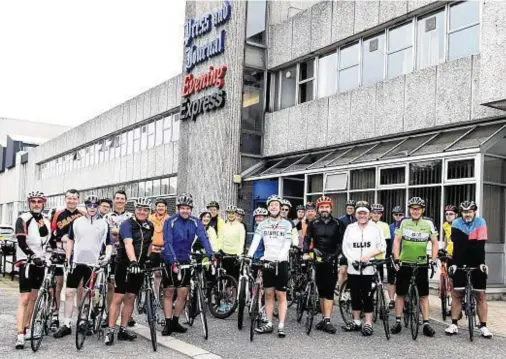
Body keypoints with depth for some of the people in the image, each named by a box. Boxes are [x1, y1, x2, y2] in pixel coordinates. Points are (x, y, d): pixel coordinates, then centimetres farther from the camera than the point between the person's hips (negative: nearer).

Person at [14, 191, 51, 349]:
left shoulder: (46, 222, 13)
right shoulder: (23, 219, -8)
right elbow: (21, 243, -17)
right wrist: (33, 256, -27)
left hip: (40, 263, 7)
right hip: (26, 262, -6)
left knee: (33, 297, 13)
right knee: (24, 298, -12)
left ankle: (27, 329, 23)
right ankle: (20, 335, -14)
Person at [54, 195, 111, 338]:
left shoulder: (104, 224, 4)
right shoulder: (77, 222, 6)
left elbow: (108, 243, 7)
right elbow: (70, 241, 12)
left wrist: (107, 256, -11)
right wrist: (67, 259, 7)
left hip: (93, 263, 0)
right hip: (76, 262, 1)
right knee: (69, 292, -3)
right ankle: (66, 325, 3)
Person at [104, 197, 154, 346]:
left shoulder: (150, 226, 5)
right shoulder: (127, 224, -14)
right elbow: (128, 244, -30)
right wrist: (133, 261, -43)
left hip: (139, 266, 5)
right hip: (124, 265, -5)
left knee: (130, 298, 9)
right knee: (118, 298, -5)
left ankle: (123, 330, 17)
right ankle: (110, 331, 1)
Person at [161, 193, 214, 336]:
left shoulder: (195, 222, -3)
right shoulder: (170, 222, -13)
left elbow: (203, 239, -13)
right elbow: (168, 243, -20)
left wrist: (211, 254, -28)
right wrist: (173, 261, -32)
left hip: (185, 260, 3)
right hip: (170, 260, -3)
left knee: (183, 293, 3)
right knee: (168, 292, 2)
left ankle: (175, 322, 16)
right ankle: (168, 323, 9)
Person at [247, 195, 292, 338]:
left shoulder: (286, 224, 0)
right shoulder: (262, 224, 7)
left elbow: (287, 244, -9)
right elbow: (256, 241, -4)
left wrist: (279, 258, -24)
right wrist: (249, 255, -21)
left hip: (281, 262, -3)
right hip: (267, 262, 3)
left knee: (281, 295, 1)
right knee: (268, 294, 9)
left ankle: (281, 326, 4)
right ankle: (269, 324, 16)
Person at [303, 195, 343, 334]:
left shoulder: (337, 224, 2)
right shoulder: (313, 224, 7)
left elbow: (341, 242, 0)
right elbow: (307, 239, 3)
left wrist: (334, 255, -13)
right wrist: (306, 253, -13)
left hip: (331, 261, -2)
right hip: (317, 260, 2)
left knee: (329, 291, -7)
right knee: (321, 291, 9)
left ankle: (327, 321, -8)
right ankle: (324, 318, 17)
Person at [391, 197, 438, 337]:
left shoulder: (428, 223, -1)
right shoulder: (403, 222, -3)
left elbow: (435, 242, 3)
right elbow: (396, 240, -5)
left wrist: (433, 260, -7)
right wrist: (396, 259, -14)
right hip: (404, 263, 0)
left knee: (424, 295, 2)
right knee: (400, 293, 6)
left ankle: (426, 323, 9)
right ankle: (398, 322, 15)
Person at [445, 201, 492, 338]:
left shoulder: (480, 223, -11)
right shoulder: (456, 224, -10)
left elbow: (480, 245, -18)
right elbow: (456, 246, -16)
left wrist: (482, 263, -25)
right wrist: (454, 263, -24)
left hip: (476, 263, 0)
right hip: (460, 263, 0)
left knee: (480, 295, 0)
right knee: (457, 293, -1)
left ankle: (483, 326, 5)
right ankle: (454, 325, 4)